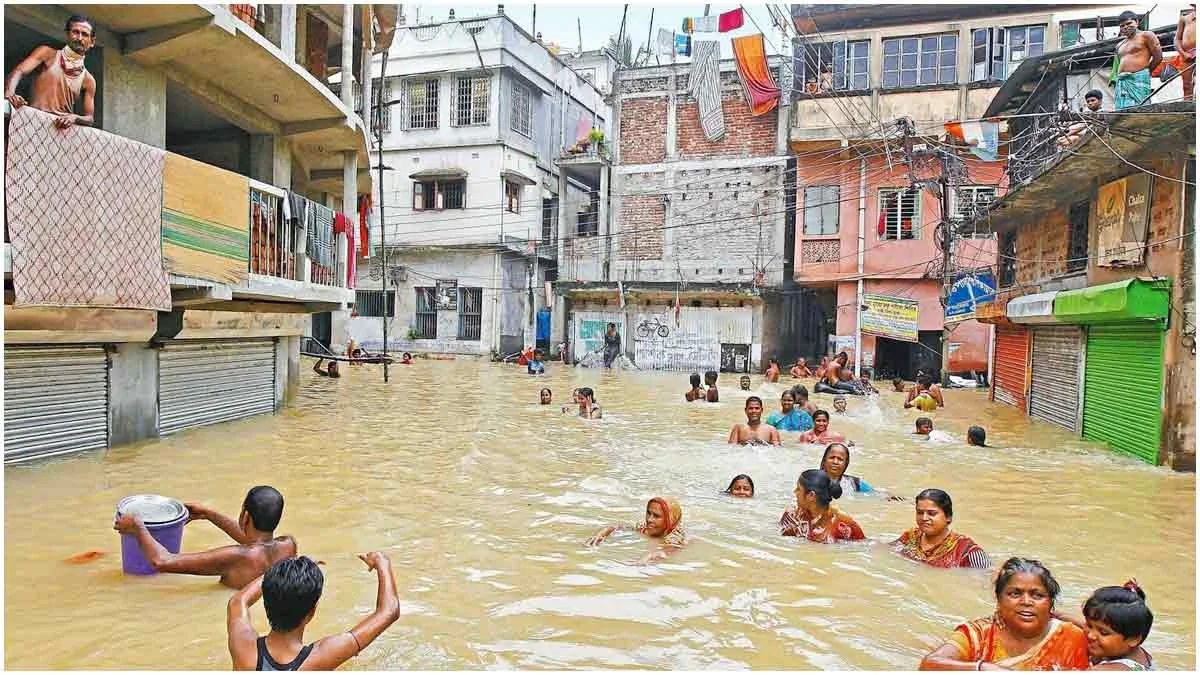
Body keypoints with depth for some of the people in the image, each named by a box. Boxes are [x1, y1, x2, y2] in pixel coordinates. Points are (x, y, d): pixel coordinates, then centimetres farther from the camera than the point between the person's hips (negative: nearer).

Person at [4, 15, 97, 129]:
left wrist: (74, 118, -16)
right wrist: (9, 94, -23)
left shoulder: (88, 80, 10)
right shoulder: (48, 54, 9)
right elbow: (18, 71, -4)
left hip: (62, 127, 0)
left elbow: (90, 119, 6)